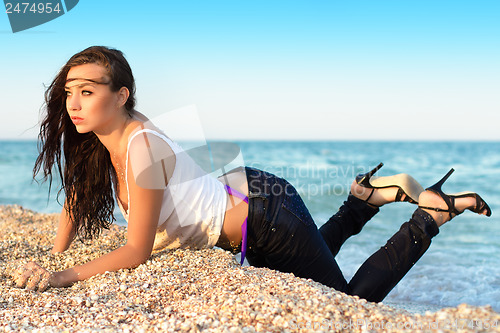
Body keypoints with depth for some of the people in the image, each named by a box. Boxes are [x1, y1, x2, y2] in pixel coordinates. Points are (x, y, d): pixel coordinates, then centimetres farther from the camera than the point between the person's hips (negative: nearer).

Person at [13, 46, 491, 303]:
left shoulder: (142, 147, -30)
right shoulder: (102, 132, -5)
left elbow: (136, 251, -25)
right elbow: (77, 196, 12)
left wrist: (65, 278, -25)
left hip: (267, 217, -9)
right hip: (243, 193, 9)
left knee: (351, 300, 7)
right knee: (305, 266, 33)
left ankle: (432, 213, 14)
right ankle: (368, 195, 31)